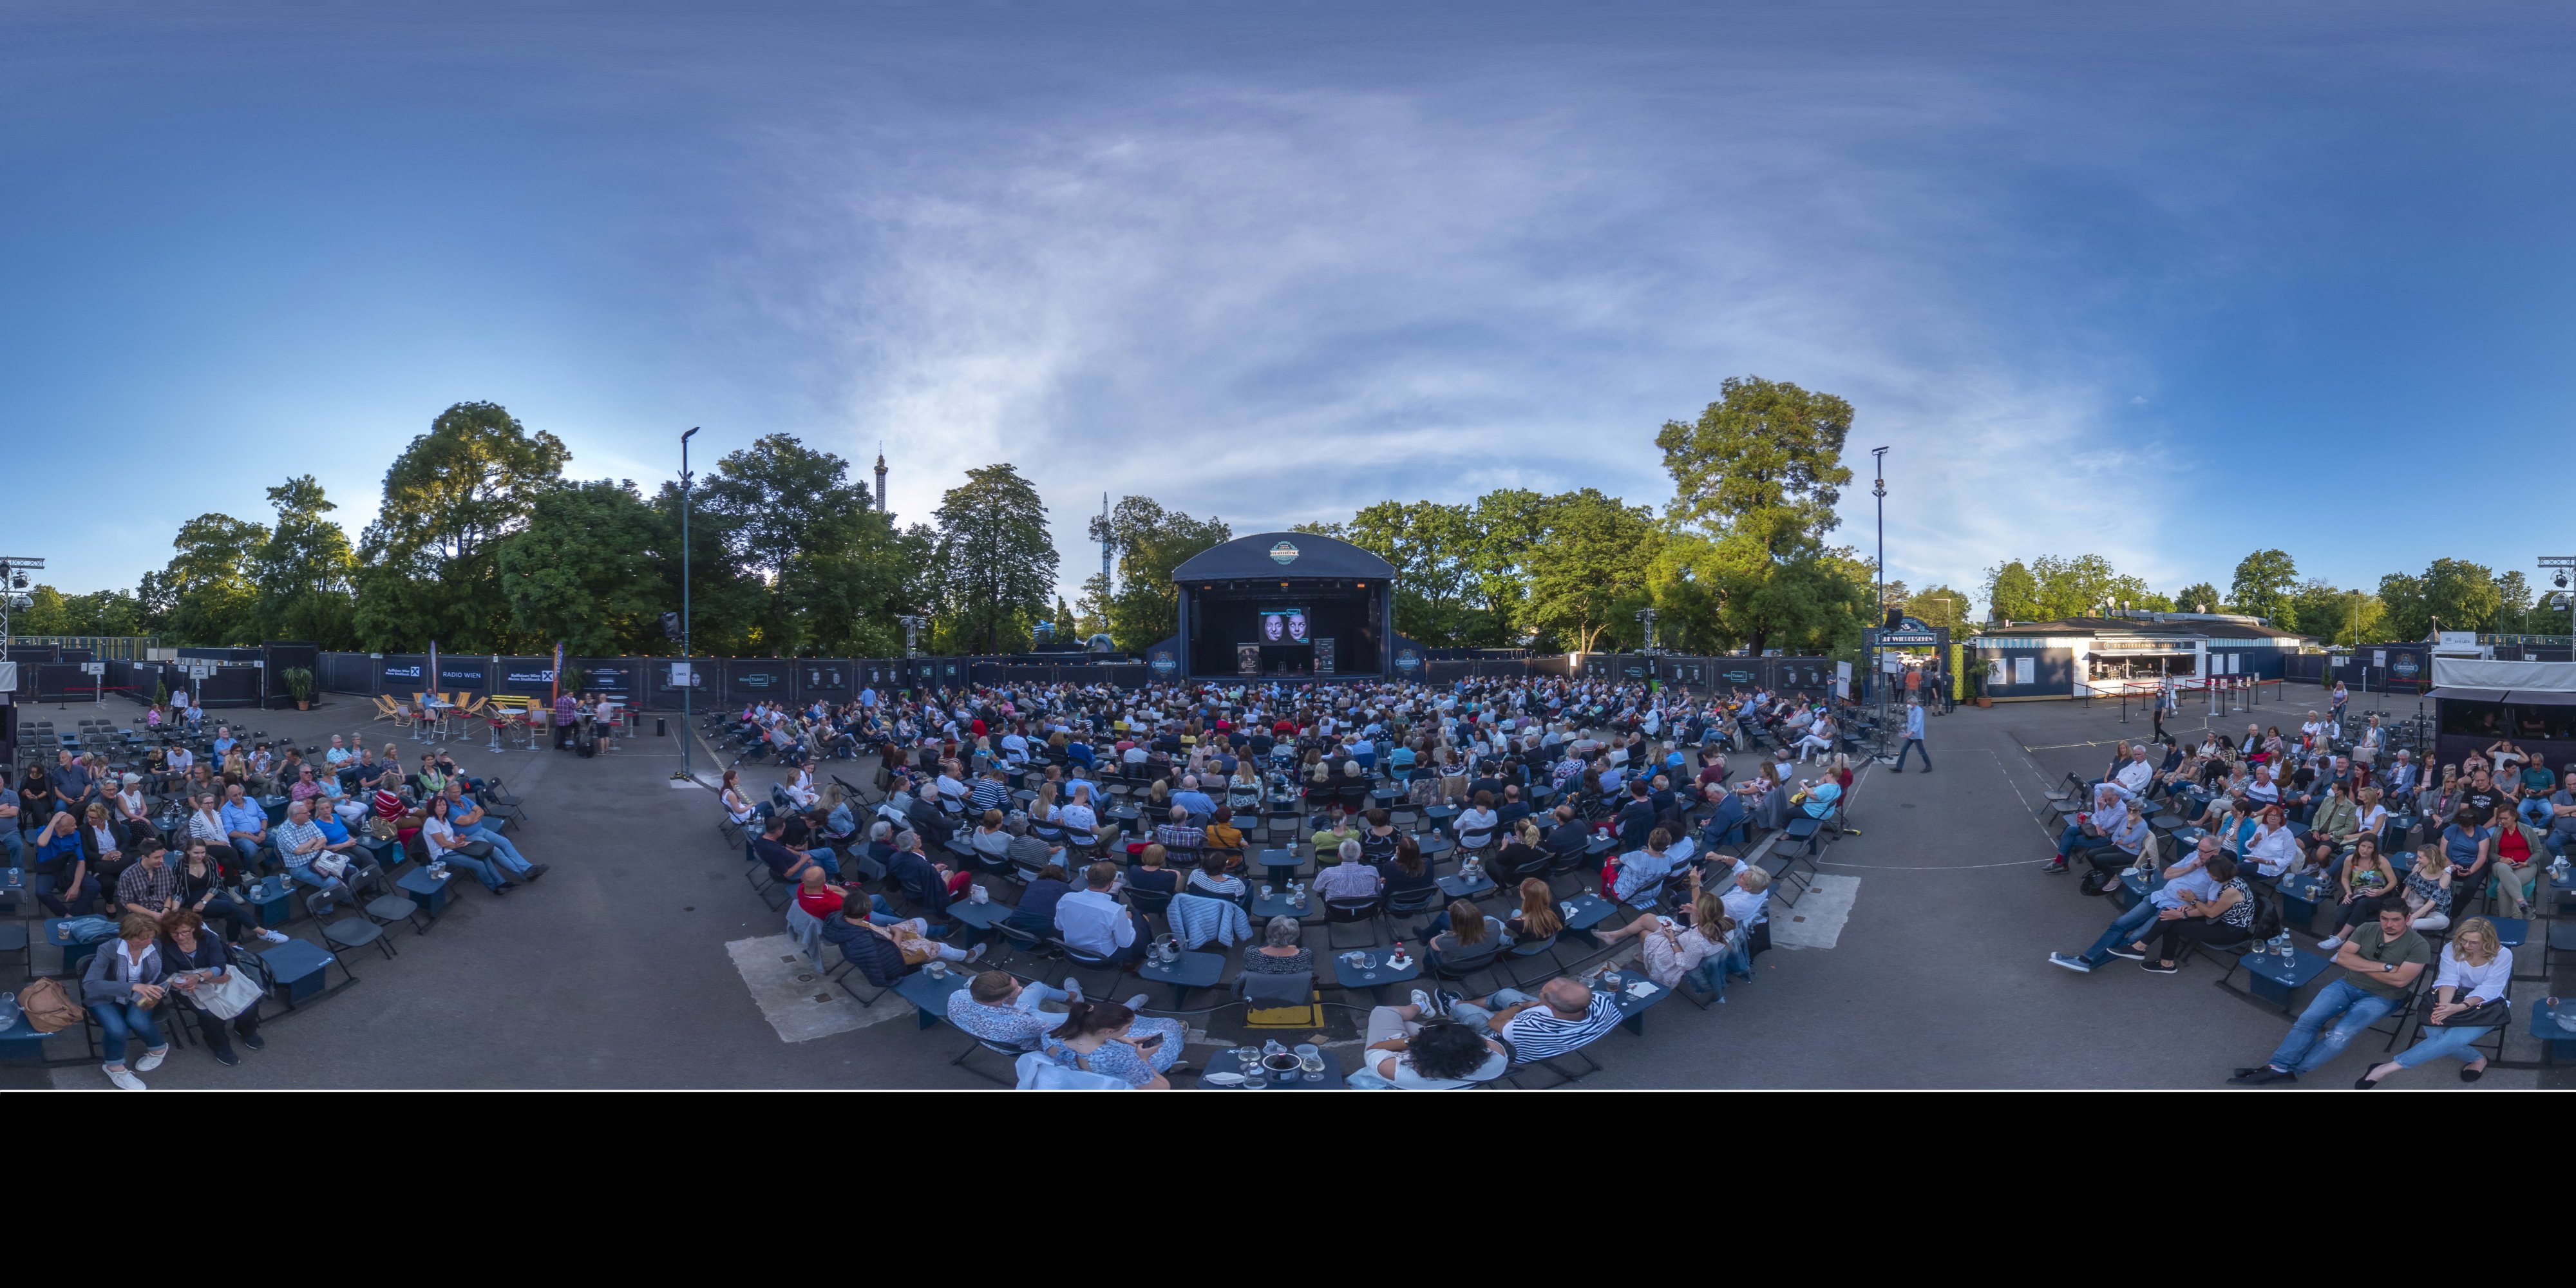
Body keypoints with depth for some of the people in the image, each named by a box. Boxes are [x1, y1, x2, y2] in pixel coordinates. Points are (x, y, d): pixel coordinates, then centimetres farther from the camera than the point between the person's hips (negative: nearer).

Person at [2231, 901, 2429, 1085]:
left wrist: (2359, 965, -11)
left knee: (2340, 1035, -27)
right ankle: (2277, 1066, -30)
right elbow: (2342, 957, -5)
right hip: (2348, 985, 4)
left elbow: (2400, 979, -20)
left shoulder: (2418, 946, -11)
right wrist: (2382, 967, -17)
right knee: (2308, 1019, -20)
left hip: (2381, 998, -4)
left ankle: (2288, 1069, -25)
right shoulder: (2366, 930, 2)